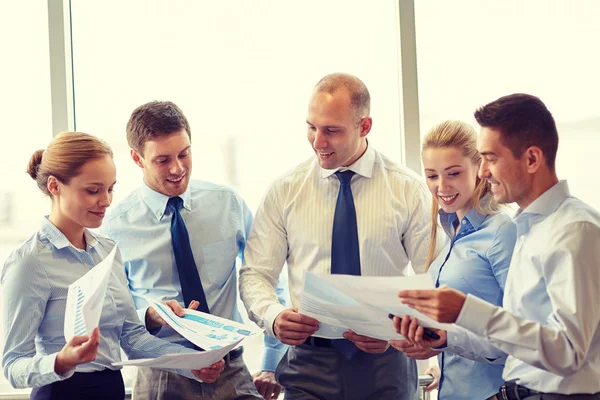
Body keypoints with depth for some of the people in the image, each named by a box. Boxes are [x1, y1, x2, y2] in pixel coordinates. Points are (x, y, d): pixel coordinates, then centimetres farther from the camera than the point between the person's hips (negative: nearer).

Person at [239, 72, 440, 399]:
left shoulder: (408, 189, -1)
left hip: (386, 362, 0)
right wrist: (273, 316, -18)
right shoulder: (285, 191, 2)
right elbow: (255, 274, 2)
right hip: (310, 359, 1)